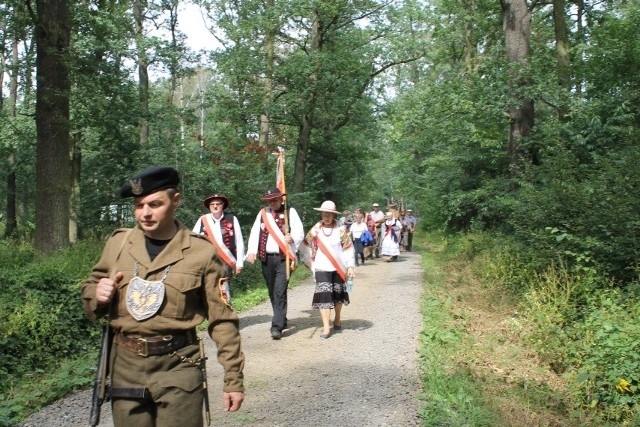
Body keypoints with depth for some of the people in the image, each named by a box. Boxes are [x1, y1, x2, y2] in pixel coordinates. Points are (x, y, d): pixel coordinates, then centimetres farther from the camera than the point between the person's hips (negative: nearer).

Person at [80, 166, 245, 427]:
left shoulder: (201, 252, -7)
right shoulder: (117, 243, 3)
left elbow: (222, 321, -3)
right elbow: (90, 290, 17)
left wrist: (233, 379, -2)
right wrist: (97, 294, -8)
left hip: (179, 367, -3)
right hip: (126, 366, 3)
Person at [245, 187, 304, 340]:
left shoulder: (290, 212, 4)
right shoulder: (262, 213, 13)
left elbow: (299, 232, -3)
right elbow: (255, 233, 5)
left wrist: (292, 238, -26)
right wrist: (251, 252, -9)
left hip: (284, 258, -4)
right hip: (267, 258, 4)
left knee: (280, 292, -12)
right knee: (272, 293, 12)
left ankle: (277, 326, -12)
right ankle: (282, 320, 27)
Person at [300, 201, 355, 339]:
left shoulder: (341, 229, -2)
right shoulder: (315, 230, 0)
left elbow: (348, 248, -3)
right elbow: (305, 247, 9)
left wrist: (350, 266, -10)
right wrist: (311, 263, 5)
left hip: (338, 268, 1)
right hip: (322, 268, 0)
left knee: (338, 294, 13)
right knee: (323, 295, -11)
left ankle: (337, 319, 37)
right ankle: (326, 327, -11)